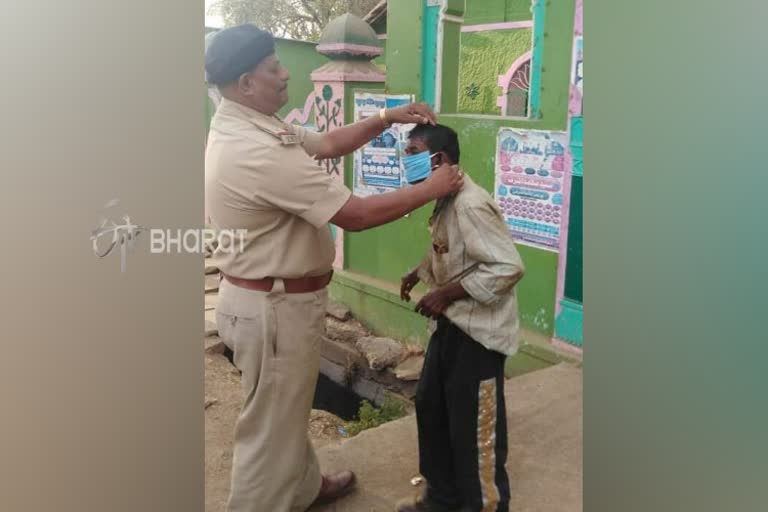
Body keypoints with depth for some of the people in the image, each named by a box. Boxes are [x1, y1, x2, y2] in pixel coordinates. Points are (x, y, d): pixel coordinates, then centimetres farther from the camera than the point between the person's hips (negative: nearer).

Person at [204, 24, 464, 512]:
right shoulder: (258, 153, -29)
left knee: (287, 410, 27)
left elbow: (325, 144, 14)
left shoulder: (243, 128, 4)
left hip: (269, 298, 11)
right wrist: (432, 189, -13)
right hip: (275, 307, -11)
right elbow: (356, 214, -26)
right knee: (270, 425, 7)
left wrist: (386, 117, 4)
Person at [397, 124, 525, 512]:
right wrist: (418, 273, 7)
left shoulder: (470, 204, -24)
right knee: (431, 408, 20)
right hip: (451, 325, 10)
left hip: (477, 331, -10)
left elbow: (508, 267, -29)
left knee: (475, 427, 4)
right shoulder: (445, 201, 6)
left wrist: (445, 294, -24)